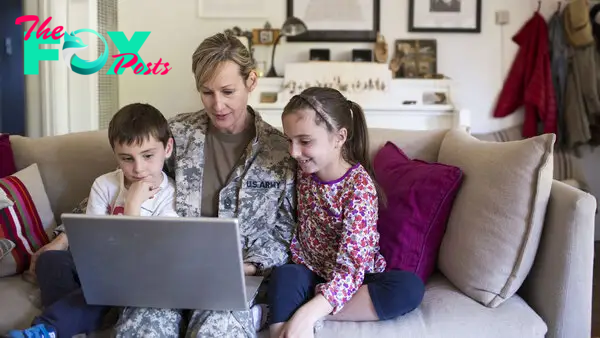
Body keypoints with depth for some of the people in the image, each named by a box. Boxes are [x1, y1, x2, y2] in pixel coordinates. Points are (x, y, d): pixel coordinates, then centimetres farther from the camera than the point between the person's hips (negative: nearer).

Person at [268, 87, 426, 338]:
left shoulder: (360, 186, -21)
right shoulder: (304, 173, -4)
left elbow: (351, 267, -28)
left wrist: (307, 314, -40)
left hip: (355, 279, -2)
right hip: (310, 273, 2)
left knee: (410, 287, -31)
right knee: (284, 276, -31)